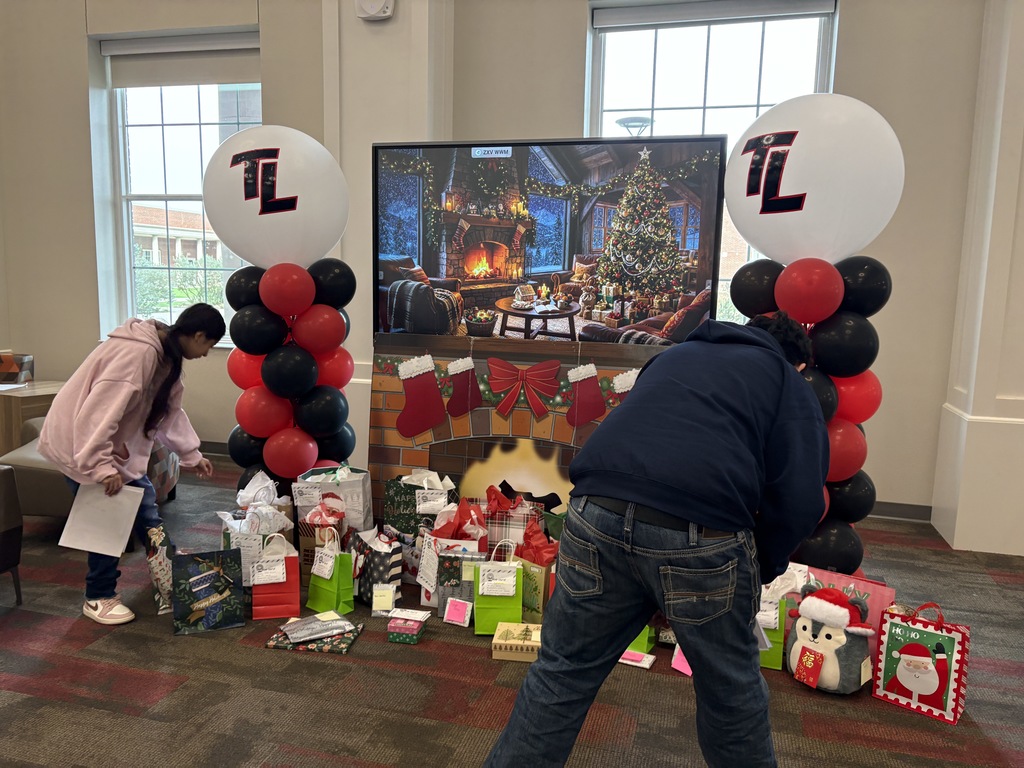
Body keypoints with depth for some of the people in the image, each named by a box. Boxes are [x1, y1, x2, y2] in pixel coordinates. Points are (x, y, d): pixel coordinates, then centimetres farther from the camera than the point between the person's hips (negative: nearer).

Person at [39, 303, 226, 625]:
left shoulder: (166, 355, 2)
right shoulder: (137, 353, -30)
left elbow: (170, 411, 13)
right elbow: (99, 413, -33)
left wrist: (191, 455, 15)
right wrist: (102, 468, -30)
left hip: (119, 444, 9)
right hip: (84, 445, -9)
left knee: (145, 509, 10)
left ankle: (170, 580, 23)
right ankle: (99, 598, 16)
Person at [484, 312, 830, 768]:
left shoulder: (673, 356, 30)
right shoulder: (788, 382, 17)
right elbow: (801, 501, 5)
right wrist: (762, 567, 20)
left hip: (597, 513, 4)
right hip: (701, 538, -3)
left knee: (561, 674, 17)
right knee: (731, 688, 21)